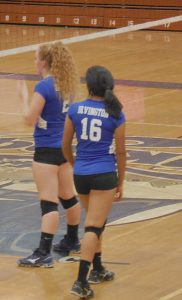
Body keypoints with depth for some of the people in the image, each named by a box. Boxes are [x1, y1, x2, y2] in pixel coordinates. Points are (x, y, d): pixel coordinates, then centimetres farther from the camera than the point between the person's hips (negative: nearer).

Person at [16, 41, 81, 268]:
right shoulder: (65, 85, 6)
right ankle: (72, 241, 35)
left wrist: (24, 97, -3)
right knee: (68, 196, 20)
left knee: (49, 203, -10)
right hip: (64, 147, 8)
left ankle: (43, 254, -10)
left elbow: (30, 119, -17)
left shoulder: (44, 86, -18)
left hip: (47, 150, -8)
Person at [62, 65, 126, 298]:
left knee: (95, 222, 24)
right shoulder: (115, 115, -8)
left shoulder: (75, 110, -2)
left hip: (80, 175, 4)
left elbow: (65, 145, 5)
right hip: (104, 175, -4)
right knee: (94, 227, -3)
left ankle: (97, 269, 34)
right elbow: (120, 152, -3)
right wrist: (120, 182, 8)